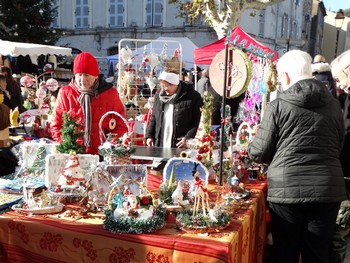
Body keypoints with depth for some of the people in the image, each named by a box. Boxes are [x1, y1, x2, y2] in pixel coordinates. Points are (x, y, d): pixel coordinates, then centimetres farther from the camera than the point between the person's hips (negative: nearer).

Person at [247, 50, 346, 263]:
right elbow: (338, 147, 15)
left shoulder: (278, 106, -6)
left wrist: (250, 147, 19)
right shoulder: (333, 105, 4)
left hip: (286, 189, -3)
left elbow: (259, 153, -3)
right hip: (328, 189, 3)